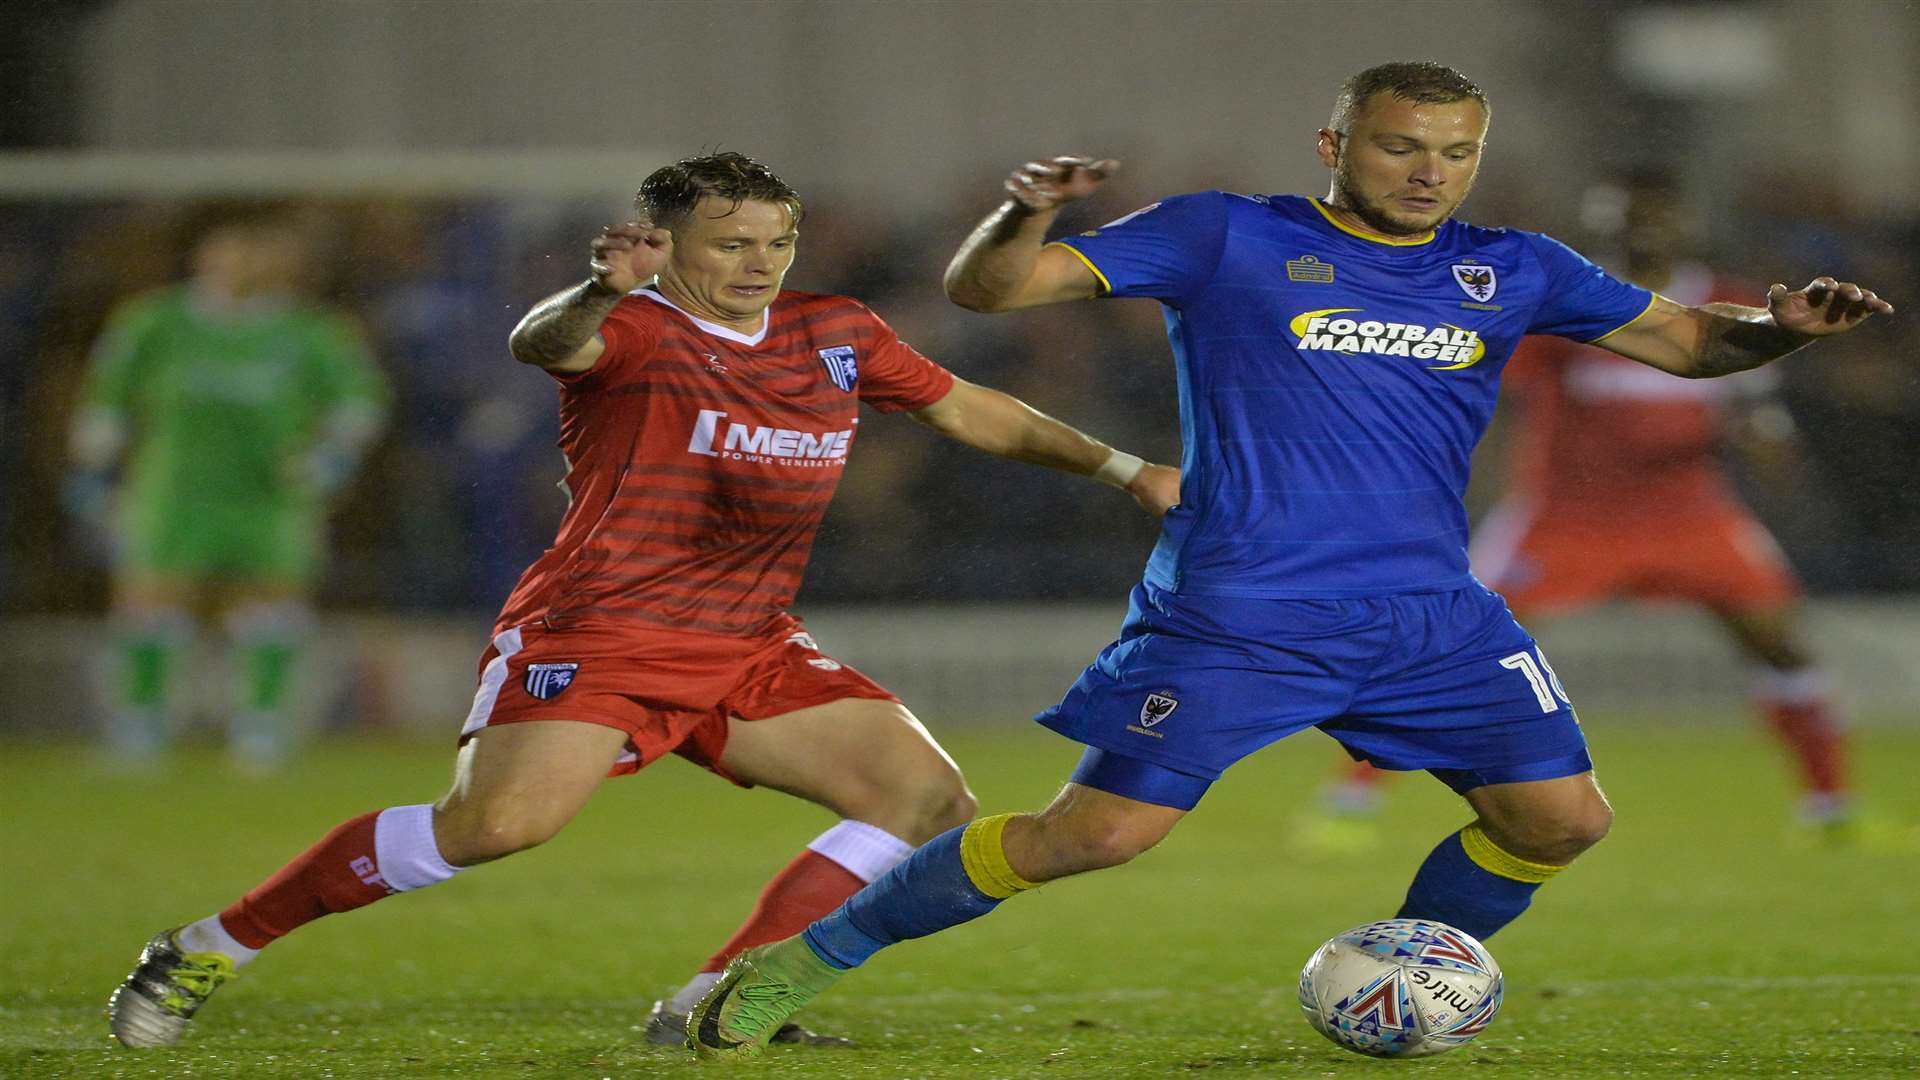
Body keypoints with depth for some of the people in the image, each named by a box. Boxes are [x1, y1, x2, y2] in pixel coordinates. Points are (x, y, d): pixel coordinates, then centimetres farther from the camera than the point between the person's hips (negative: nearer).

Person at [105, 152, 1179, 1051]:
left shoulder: (836, 336, 11)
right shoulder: (633, 332, -9)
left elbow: (971, 411, 24)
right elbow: (540, 343, -32)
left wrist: (1124, 468, 21)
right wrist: (603, 291, -55)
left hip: (751, 647, 7)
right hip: (596, 635, -7)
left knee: (934, 800, -4)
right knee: (497, 822, -27)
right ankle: (213, 948, -11)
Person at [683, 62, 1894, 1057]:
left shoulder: (1510, 271, 10)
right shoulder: (1225, 239, -2)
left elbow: (1688, 339, 17)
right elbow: (986, 290, -4)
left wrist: (1779, 327, -5)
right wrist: (1028, 215, -27)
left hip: (1432, 617, 5)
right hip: (1235, 616, -5)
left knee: (1562, 815, -3)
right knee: (1101, 831, -12)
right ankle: (805, 962, 2)